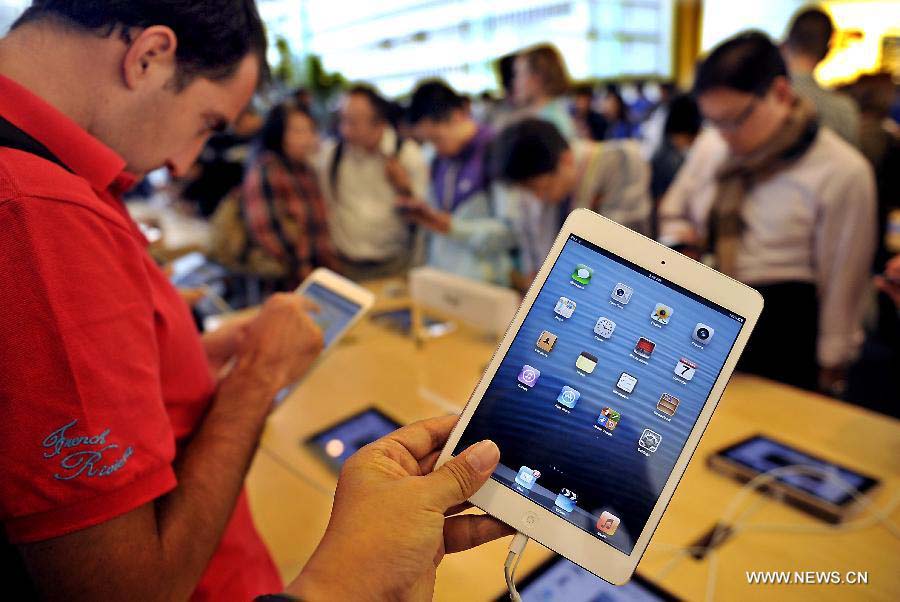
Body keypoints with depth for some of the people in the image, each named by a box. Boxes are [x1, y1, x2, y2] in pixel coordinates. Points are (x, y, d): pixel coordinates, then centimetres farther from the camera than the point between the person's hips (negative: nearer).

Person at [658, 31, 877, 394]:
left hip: (783, 330, -4)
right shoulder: (711, 145, 2)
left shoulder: (843, 172, -12)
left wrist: (830, 368, 0)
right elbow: (673, 211, 18)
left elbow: (841, 281, -6)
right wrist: (680, 239, -5)